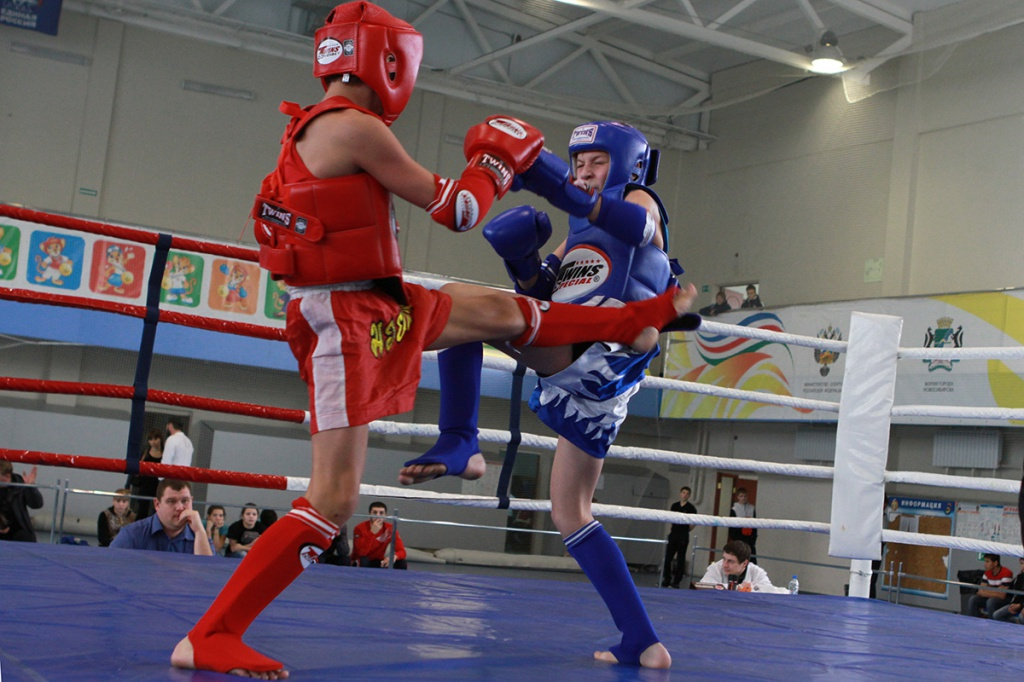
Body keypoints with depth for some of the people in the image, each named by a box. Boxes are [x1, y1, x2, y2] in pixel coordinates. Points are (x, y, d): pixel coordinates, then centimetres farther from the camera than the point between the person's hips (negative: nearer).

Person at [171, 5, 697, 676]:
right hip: (348, 324, -10)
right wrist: (499, 158, 5)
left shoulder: (312, 130, 11)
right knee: (333, 502, -10)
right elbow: (457, 210, -12)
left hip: (384, 308, 10)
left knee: (500, 310, 21)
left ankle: (641, 317, 41)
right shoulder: (357, 128, -18)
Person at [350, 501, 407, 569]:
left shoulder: (390, 529, -9)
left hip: (379, 563, 3)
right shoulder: (360, 528, -18)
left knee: (402, 564, -21)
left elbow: (401, 551, -13)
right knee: (363, 560, -37)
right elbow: (361, 553, -30)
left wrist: (394, 556, -38)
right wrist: (372, 532, -37)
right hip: (360, 564, -3)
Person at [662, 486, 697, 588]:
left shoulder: (691, 508, -3)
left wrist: (686, 530, 3)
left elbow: (694, 522, -2)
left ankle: (676, 581, 4)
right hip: (673, 534, 4)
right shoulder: (674, 505, 10)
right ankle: (666, 580, 12)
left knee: (680, 559, -1)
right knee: (668, 558, 3)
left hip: (683, 536, -4)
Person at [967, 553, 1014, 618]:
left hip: (1005, 599, -7)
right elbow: (981, 591, -1)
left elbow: (1002, 595, -25)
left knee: (991, 601, -35)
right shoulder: (987, 573, 1)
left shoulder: (1006, 573, -21)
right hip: (991, 597, 7)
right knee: (973, 600, -14)